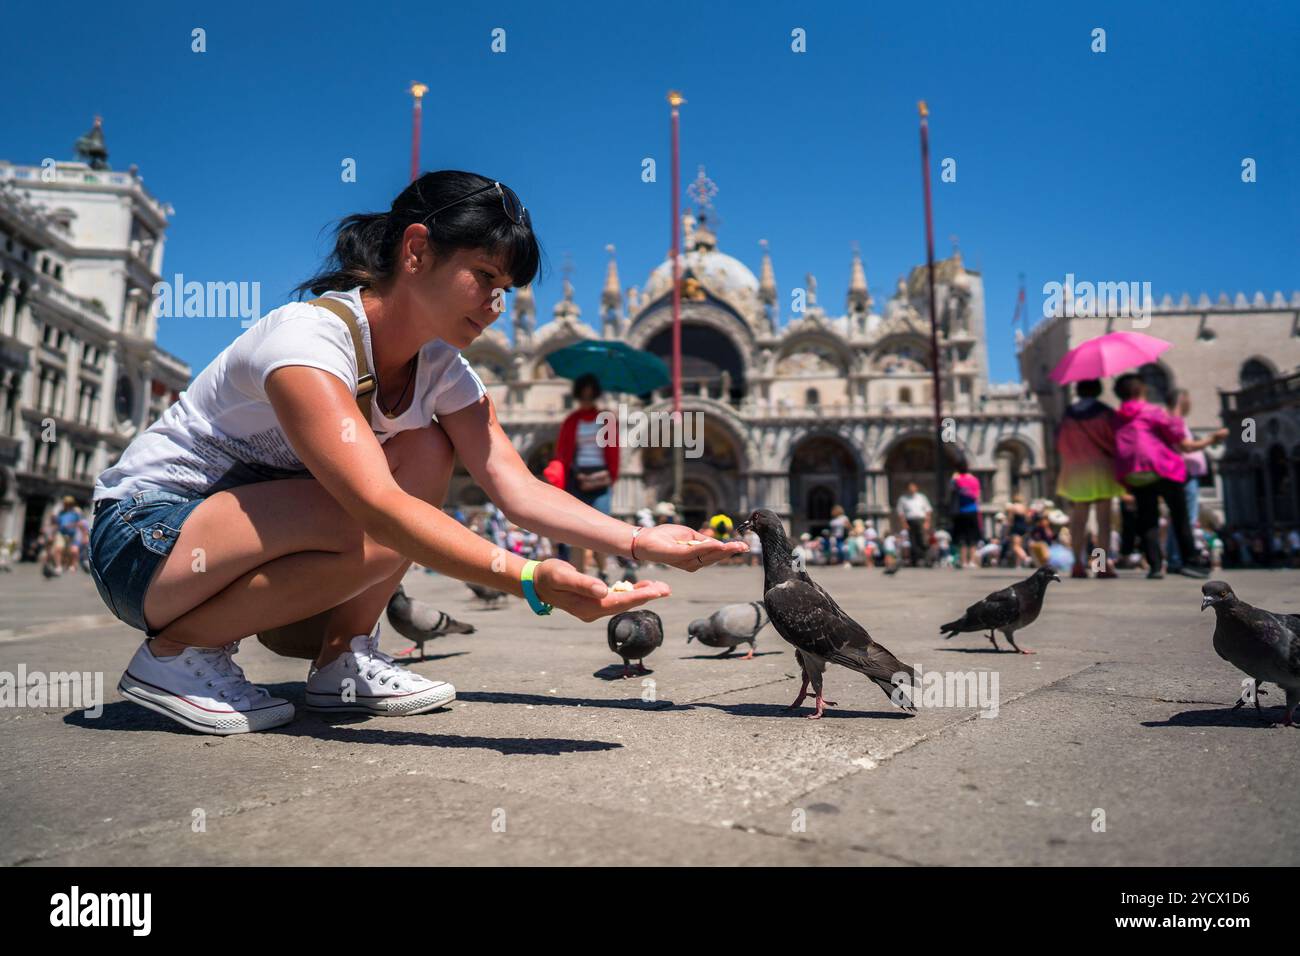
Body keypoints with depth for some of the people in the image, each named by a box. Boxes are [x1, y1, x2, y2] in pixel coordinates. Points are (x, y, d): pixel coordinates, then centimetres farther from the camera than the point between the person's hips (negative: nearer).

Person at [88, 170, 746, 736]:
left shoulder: (440, 368, -4)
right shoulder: (305, 338, -28)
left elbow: (519, 490, -13)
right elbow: (377, 505, -40)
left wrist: (639, 541, -26)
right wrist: (528, 580, -49)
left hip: (249, 519, 7)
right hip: (145, 533, -7)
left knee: (428, 452, -12)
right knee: (374, 538, -32)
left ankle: (343, 659, -5)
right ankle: (178, 653, -9)